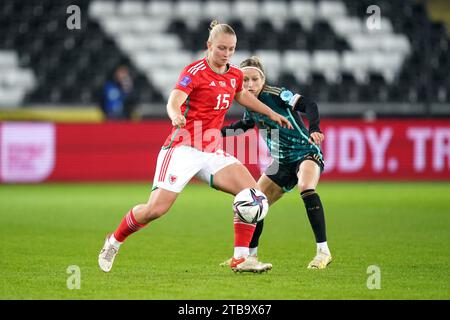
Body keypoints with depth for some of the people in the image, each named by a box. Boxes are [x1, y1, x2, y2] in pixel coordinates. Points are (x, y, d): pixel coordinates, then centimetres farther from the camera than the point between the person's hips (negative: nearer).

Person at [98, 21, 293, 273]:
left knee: (252, 192, -13)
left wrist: (271, 113, 34)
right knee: (156, 209, -14)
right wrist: (176, 116, -47)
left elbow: (242, 95, 35)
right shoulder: (195, 71, -11)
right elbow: (173, 103, -25)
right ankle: (114, 243, 12)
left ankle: (241, 258, -9)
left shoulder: (235, 75, 10)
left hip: (212, 153, 6)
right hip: (183, 148, -6)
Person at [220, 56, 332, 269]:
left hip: (306, 152, -8)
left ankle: (323, 251, -34)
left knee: (306, 188, -37)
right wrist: (220, 131, 22)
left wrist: (314, 129, -47)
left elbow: (308, 105, -30)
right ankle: (251, 254, 27)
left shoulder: (276, 96, -18)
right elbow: (246, 124, 26)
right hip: (281, 162, 8)